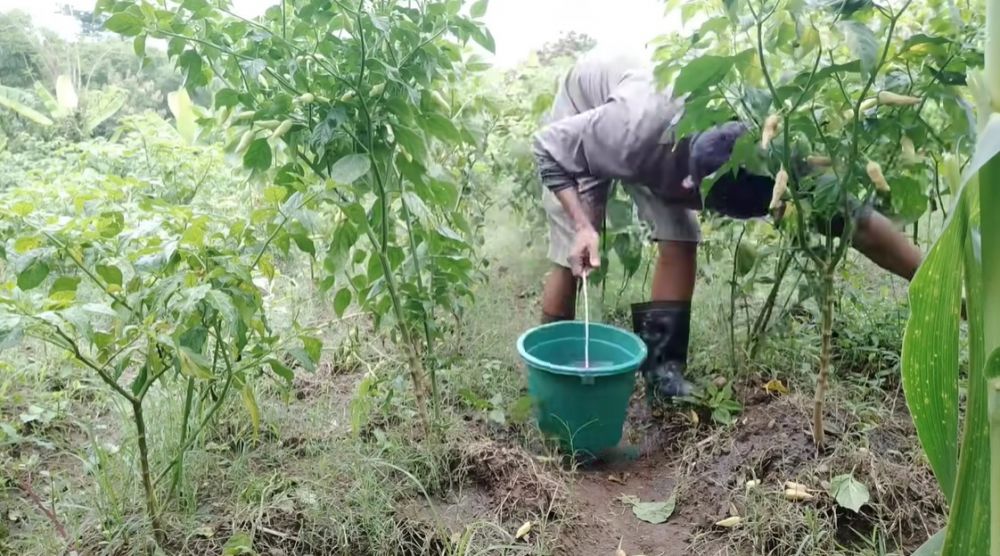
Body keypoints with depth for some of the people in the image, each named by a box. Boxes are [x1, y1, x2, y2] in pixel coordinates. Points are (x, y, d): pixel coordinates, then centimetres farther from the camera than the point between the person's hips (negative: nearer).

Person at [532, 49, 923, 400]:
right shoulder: (632, 131, -45)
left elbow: (852, 217, -27)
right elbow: (546, 146, -27)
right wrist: (582, 225, -37)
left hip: (655, 144, 4)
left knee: (680, 240, -13)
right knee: (573, 254, -11)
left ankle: (662, 368, 0)